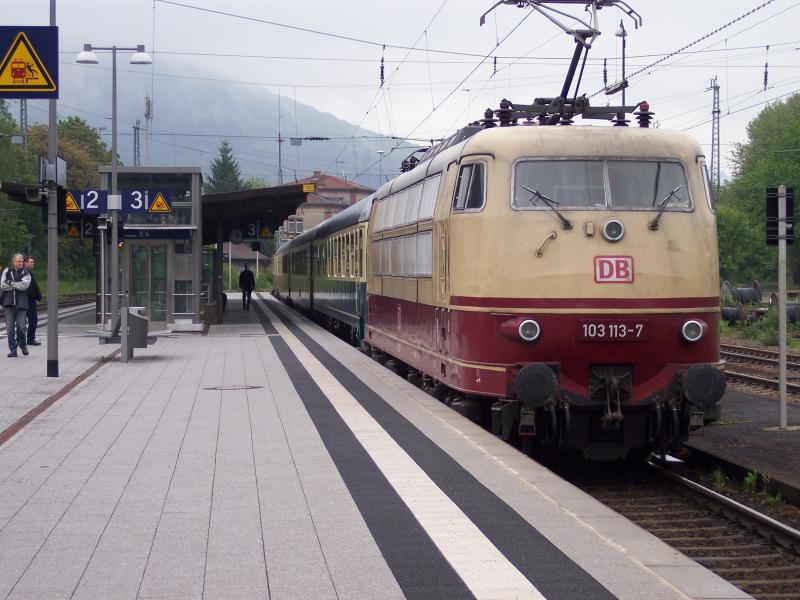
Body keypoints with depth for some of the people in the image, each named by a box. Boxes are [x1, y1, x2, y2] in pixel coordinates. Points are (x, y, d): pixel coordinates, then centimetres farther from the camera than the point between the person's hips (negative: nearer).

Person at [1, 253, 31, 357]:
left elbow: (24, 285, -11)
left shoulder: (26, 273, 6)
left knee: (21, 326, -4)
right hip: (9, 303, 1)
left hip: (21, 304, -1)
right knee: (10, 327, -2)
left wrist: (11, 283, -6)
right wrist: (17, 286, -6)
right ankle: (12, 349, 4)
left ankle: (23, 345, 19)